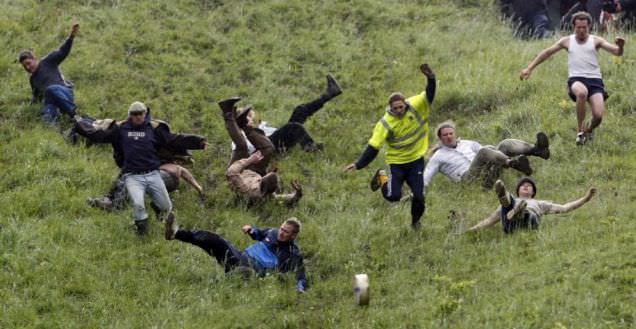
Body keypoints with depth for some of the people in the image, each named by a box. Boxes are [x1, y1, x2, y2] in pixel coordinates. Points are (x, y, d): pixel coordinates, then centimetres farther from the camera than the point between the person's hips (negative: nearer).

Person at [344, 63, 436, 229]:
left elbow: (429, 96, -26)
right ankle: (382, 178, 23)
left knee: (419, 196, -1)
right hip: (397, 162, -2)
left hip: (416, 160, 2)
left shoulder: (416, 106, -14)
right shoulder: (385, 123, -20)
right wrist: (358, 165, -25)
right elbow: (373, 147, -19)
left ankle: (415, 222, 29)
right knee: (394, 196, -11)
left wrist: (431, 79, -46)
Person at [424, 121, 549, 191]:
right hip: (469, 177, -6)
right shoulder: (438, 157, 14)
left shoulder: (466, 144, 28)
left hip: (487, 172, 6)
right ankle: (514, 163, -57)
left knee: (505, 145, -14)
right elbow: (425, 179, 11)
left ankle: (536, 149, -42)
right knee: (483, 152, -31)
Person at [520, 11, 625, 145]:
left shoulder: (596, 41, 9)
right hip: (576, 79, 0)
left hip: (595, 80, 0)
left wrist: (620, 47, -26)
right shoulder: (567, 41, 13)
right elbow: (547, 52, 19)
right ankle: (580, 131, -25)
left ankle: (589, 130, 21)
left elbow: (616, 52, -1)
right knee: (582, 92, -40)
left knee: (598, 116, -19)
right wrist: (529, 68, 16)